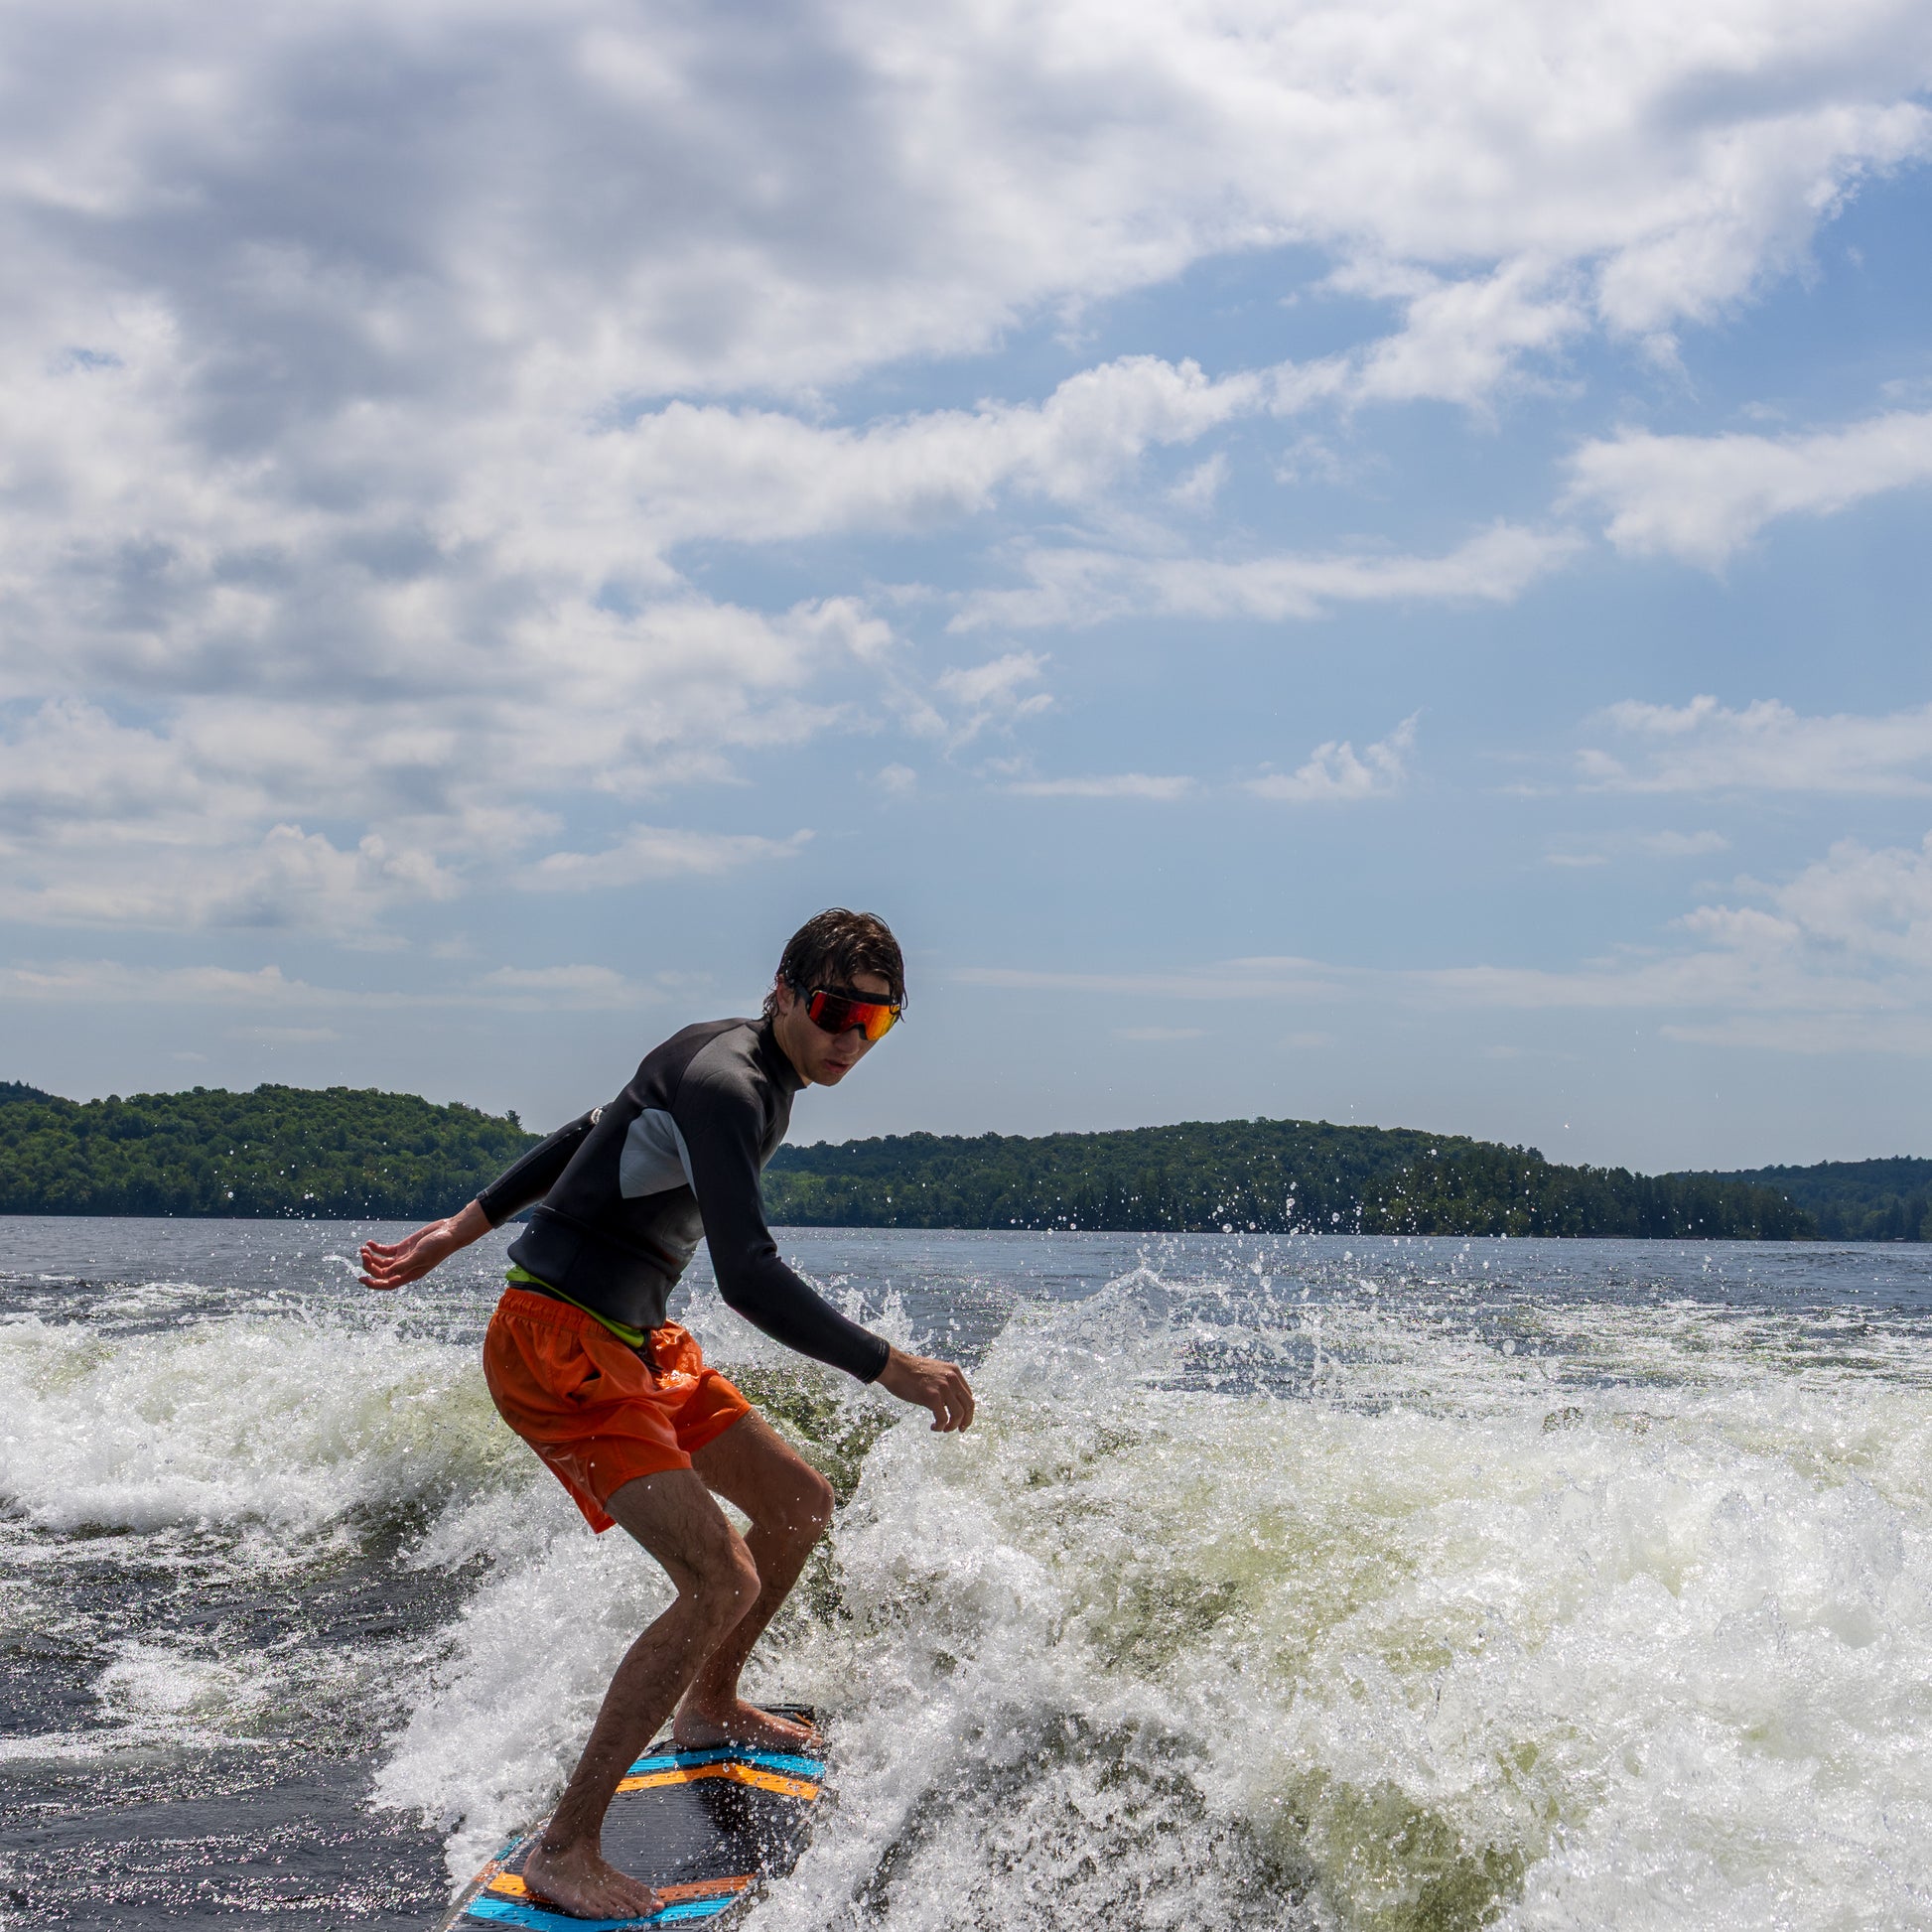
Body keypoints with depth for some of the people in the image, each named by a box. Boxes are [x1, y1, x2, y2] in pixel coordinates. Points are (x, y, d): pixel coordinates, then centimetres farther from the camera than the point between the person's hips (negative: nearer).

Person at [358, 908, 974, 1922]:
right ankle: (565, 1850, -12)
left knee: (799, 1503, 18)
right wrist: (891, 1368, -29)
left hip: (635, 1343, 10)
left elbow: (587, 1134, 21)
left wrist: (457, 1231, 25)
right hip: (557, 1348, -10)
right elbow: (750, 1279, -31)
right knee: (720, 1581, -19)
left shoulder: (744, 1066, 11)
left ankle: (707, 1706, 41)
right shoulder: (725, 1083, -22)